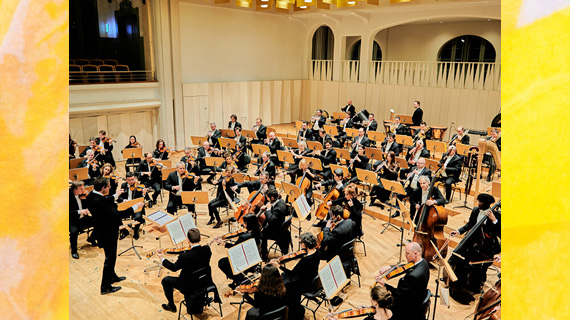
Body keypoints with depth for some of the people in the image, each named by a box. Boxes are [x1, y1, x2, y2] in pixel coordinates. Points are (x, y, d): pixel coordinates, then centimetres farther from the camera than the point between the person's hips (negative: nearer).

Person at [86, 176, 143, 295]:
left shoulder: (92, 195, -3)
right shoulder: (99, 201, -33)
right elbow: (116, 214, -36)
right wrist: (135, 207, -30)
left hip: (104, 230, 10)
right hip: (107, 233, -10)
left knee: (111, 255, 27)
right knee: (110, 257, 6)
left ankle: (112, 276, 47)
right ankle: (105, 287, 20)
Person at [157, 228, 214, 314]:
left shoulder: (185, 257, -30)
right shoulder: (207, 249, -18)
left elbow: (174, 268, -10)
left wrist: (162, 258, 3)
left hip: (191, 287, -5)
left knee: (165, 280, 16)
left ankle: (171, 306, 33)